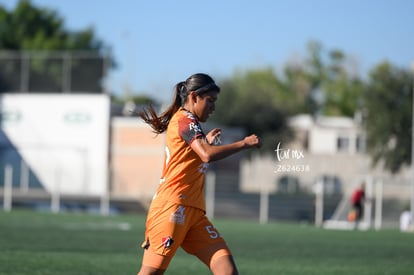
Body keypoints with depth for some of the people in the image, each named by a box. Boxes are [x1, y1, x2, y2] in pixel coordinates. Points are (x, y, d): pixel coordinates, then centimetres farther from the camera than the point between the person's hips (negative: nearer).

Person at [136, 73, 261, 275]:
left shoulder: (185, 121, 22)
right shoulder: (185, 119, -7)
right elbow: (207, 155, -22)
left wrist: (206, 142, 23)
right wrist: (244, 143, -13)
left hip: (193, 212, 10)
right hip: (172, 208, -10)